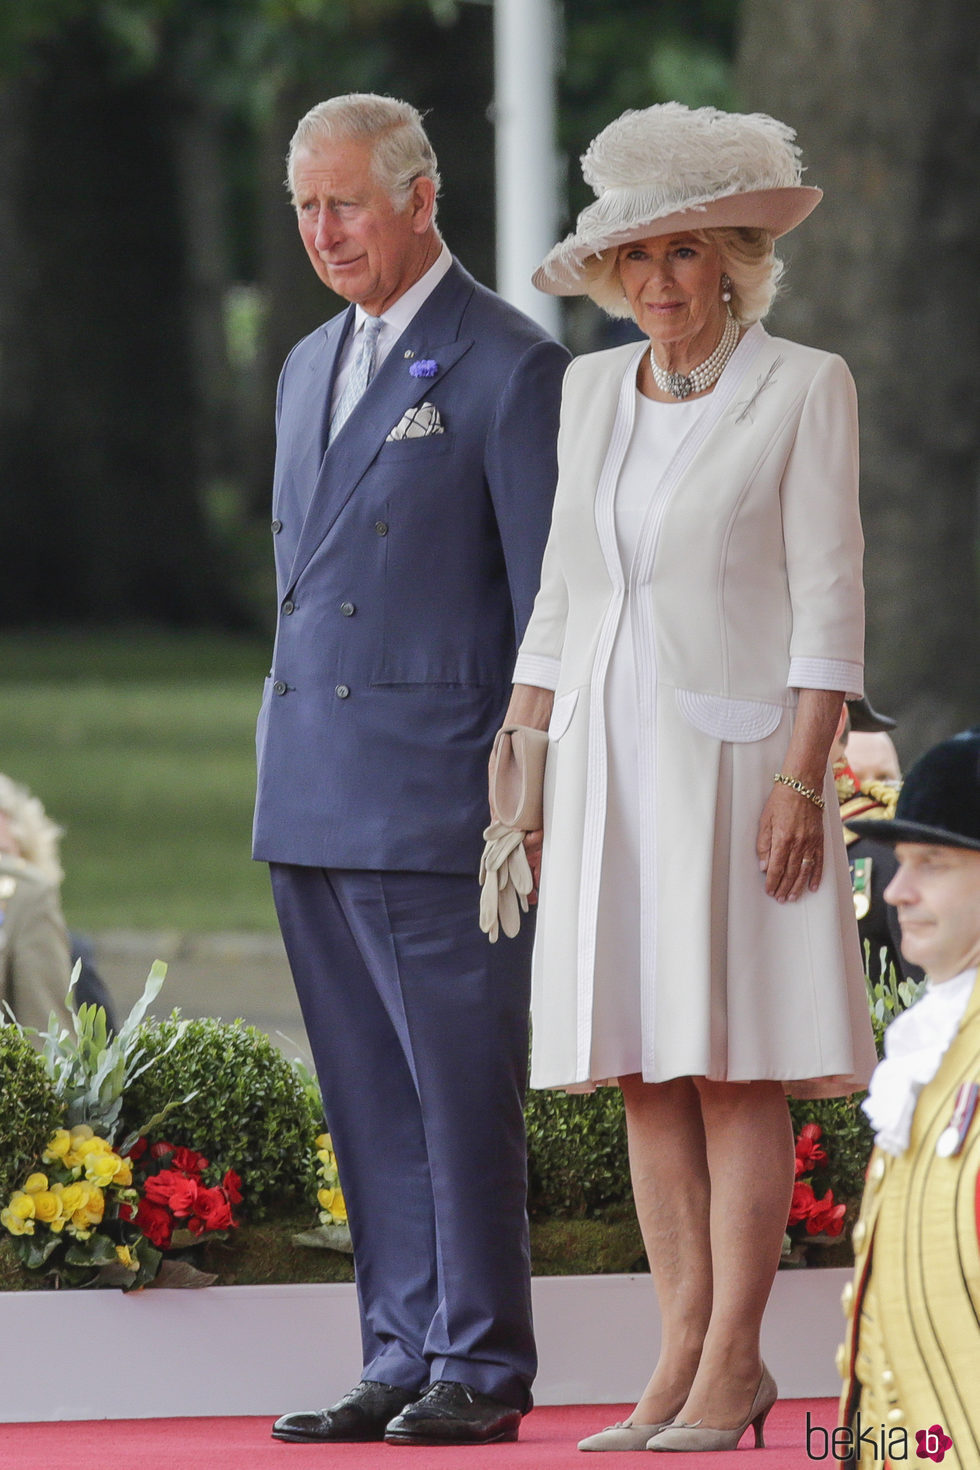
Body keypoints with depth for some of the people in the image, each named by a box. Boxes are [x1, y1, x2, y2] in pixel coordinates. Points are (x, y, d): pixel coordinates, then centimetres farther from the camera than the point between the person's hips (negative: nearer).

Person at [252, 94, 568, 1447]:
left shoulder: (513, 369, -5)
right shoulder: (308, 369, 19)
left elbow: (551, 601, -6)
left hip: (438, 796, -7)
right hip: (312, 802, 7)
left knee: (463, 1088, -5)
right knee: (367, 1099, 8)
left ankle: (480, 1372, 0)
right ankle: (401, 1359, 12)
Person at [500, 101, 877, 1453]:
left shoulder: (805, 389, -4)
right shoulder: (594, 390, 12)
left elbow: (828, 599, -9)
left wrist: (802, 780, -16)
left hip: (737, 755, -6)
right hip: (608, 759, 6)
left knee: (735, 1064, -6)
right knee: (643, 1069, 3)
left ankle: (731, 1365, -5)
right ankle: (685, 1357, 6)